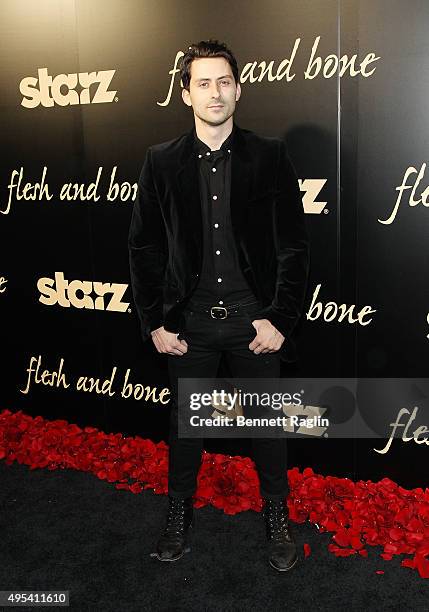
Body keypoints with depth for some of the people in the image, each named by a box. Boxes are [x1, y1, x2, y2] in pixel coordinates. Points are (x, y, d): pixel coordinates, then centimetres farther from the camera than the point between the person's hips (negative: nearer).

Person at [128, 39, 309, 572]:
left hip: (255, 318, -1)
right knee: (184, 419, 16)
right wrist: (155, 323, -2)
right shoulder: (161, 162, 0)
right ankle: (180, 511, 38)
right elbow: (143, 247, 2)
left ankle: (276, 516, 35)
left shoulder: (269, 156, -3)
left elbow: (294, 244, -3)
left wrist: (279, 319, -9)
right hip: (189, 322, 1)